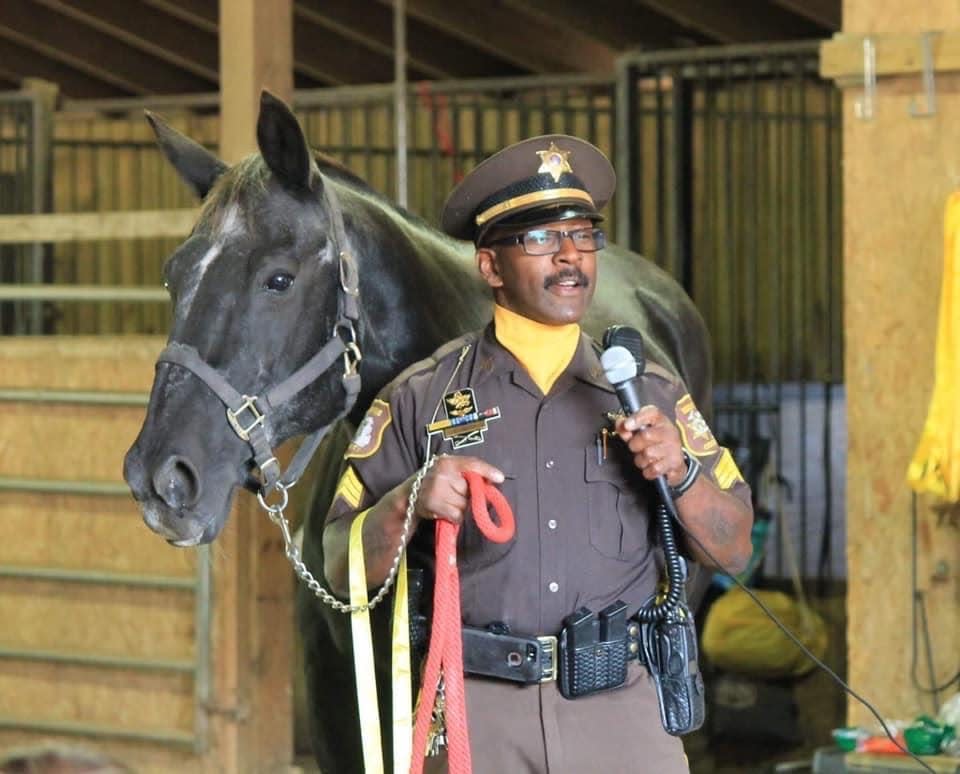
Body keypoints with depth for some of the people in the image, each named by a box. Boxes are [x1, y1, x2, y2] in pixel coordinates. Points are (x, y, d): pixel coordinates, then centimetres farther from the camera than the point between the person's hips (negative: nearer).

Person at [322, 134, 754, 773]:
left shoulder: (653, 394, 10)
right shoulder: (422, 398, 4)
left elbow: (734, 552, 8)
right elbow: (343, 570, 2)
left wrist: (681, 471, -10)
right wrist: (410, 501, -16)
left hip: (624, 709, 1)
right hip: (476, 710, -1)